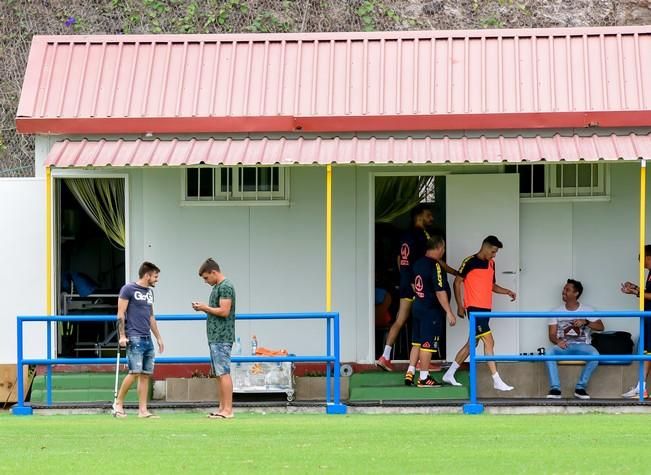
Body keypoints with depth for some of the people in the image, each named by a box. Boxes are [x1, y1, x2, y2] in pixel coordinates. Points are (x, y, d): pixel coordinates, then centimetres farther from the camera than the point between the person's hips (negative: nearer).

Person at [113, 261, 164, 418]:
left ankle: (143, 410, 5)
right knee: (135, 372, -14)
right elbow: (121, 314, -7)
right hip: (134, 338, -7)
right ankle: (118, 403, 0)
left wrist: (158, 337, 23)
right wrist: (122, 336, -14)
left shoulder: (150, 292, 19)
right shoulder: (128, 289, -3)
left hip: (147, 339, 8)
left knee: (146, 374, 3)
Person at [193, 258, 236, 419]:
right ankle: (222, 408, 12)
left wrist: (205, 308, -9)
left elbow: (224, 311, -19)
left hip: (222, 338, -10)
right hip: (215, 338, 10)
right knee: (219, 374, 10)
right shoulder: (217, 287, 19)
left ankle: (227, 409, -13)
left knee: (223, 373, -11)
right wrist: (202, 308, 8)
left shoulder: (225, 287, -12)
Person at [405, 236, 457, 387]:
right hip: (432, 311, -8)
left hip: (418, 307, 8)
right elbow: (440, 292, -21)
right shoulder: (436, 266, -17)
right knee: (427, 344, -2)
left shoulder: (418, 263, 8)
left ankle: (410, 373, 16)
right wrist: (449, 312, -17)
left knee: (417, 343, 15)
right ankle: (424, 378, 2)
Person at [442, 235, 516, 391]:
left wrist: (507, 292, 6)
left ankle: (449, 374, 22)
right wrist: (460, 306, -9)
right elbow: (457, 282, -5)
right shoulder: (470, 262, -8)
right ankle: (497, 381, -10)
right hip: (474, 308, -8)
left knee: (473, 342, 12)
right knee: (489, 342, -11)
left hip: (486, 308, 8)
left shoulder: (491, 263, 15)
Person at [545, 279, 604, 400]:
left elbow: (600, 327, 0)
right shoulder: (557, 312, 10)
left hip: (581, 346, -1)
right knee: (549, 352, -34)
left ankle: (580, 387, -24)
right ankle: (555, 388, -34)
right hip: (564, 346, 1)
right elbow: (552, 335, 5)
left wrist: (586, 322, -18)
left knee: (595, 354, -35)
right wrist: (557, 341, -19)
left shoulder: (587, 310, 8)